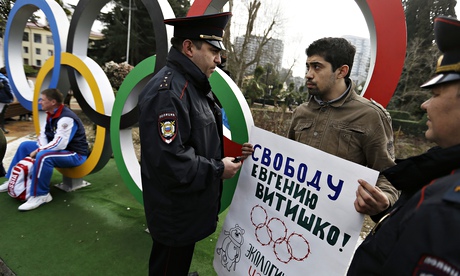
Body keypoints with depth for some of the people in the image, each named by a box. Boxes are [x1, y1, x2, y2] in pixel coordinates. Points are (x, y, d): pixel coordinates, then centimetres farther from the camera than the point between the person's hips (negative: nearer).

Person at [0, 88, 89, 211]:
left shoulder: (66, 118, -26)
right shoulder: (51, 115, 6)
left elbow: (59, 144, -31)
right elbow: (43, 134, 10)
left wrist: (39, 151, -18)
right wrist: (42, 149, -8)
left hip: (75, 154, -10)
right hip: (59, 149, 10)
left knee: (43, 157, -36)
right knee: (25, 146, 15)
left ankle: (40, 195, -21)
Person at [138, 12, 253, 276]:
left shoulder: (193, 86, 9)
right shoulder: (168, 91, -26)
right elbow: (168, 161, -33)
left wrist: (228, 150, 1)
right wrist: (218, 169, -22)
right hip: (176, 214, -9)